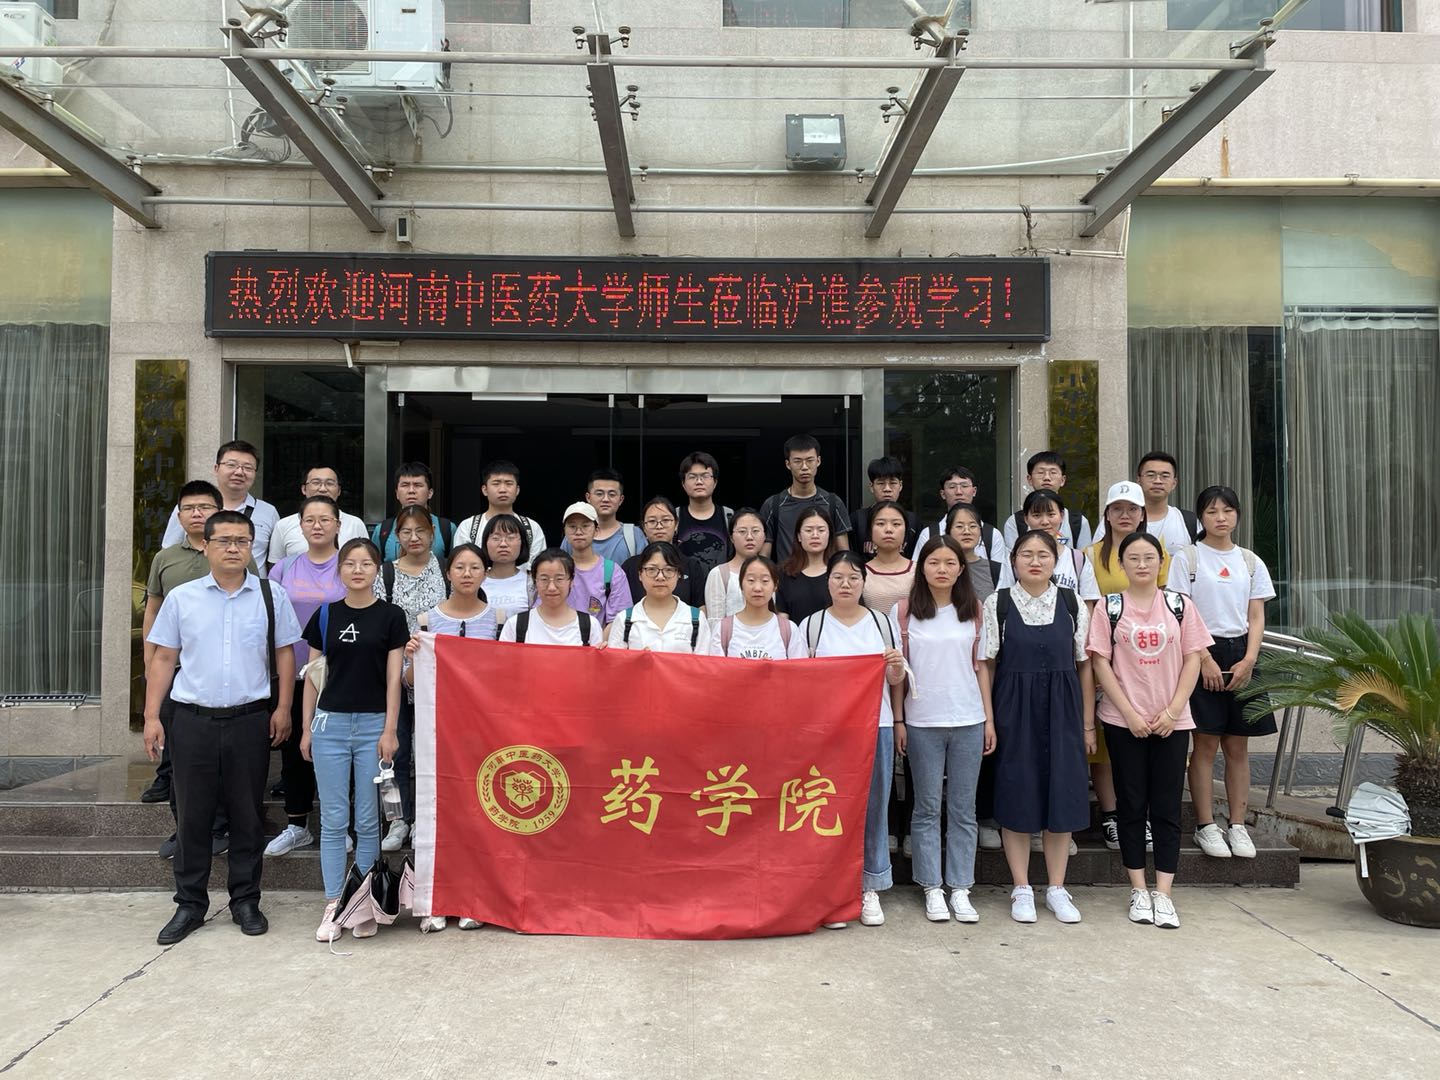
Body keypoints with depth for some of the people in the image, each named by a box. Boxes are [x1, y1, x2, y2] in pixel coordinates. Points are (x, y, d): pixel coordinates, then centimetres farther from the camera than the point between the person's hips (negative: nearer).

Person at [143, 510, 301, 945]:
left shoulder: (271, 596, 4)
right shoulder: (181, 598, 5)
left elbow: (284, 653, 5)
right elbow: (164, 658, 6)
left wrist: (283, 707, -2)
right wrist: (152, 716, 1)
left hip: (250, 718, 0)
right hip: (193, 719, 1)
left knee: (247, 815, 7)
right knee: (192, 815, 7)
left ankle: (245, 901, 20)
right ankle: (189, 905, 20)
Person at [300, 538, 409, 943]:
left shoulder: (391, 616, 0)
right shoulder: (326, 615, 6)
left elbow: (394, 677, -2)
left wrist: (390, 730, -8)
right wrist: (306, 727, 7)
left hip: (373, 724, -2)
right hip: (330, 723, 2)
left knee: (368, 821, 4)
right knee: (333, 821, 5)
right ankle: (333, 905, 13)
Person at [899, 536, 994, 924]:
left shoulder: (974, 609, 4)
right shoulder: (906, 609, -1)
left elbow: (981, 666, 7)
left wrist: (989, 718, 4)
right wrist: (897, 720, -2)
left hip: (968, 721, 1)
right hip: (922, 722, -1)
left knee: (963, 809, 7)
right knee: (927, 809, 6)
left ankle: (960, 889, 15)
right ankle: (932, 888, 15)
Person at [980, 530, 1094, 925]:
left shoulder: (1072, 603, 4)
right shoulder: (997, 604, -1)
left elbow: (1084, 665, 6)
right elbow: (986, 665, -1)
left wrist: (1088, 722, 5)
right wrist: (986, 719, -6)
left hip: (1061, 710, 2)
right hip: (1014, 711, -2)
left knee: (1062, 796, 5)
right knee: (1016, 795, 3)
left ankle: (1056, 888, 20)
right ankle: (1022, 889, 17)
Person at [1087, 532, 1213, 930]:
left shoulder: (1179, 605, 5)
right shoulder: (1110, 607, 1)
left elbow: (1192, 660, 3)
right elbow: (1101, 663, -3)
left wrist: (1172, 710, -8)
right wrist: (1130, 713, -10)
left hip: (1172, 722, 1)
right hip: (1123, 722, -1)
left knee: (1167, 808, 3)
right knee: (1131, 806, 6)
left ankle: (1163, 894, 8)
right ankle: (1138, 890, 15)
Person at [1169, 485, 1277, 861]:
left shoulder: (1250, 562, 11)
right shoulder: (1187, 557, -1)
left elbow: (1256, 619, 8)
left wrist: (1248, 661, -6)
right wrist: (1205, 660, -14)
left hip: (1240, 655, 4)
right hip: (1202, 652, -4)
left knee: (1238, 746, 6)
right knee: (1205, 744, -2)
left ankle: (1238, 826, 13)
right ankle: (1206, 826, 5)